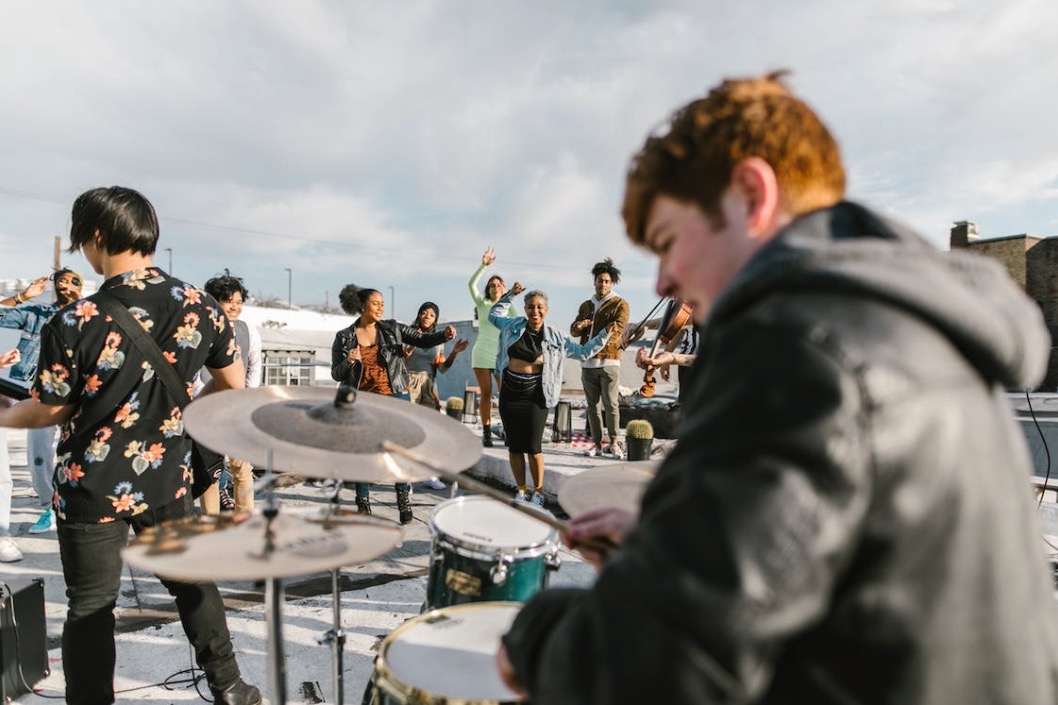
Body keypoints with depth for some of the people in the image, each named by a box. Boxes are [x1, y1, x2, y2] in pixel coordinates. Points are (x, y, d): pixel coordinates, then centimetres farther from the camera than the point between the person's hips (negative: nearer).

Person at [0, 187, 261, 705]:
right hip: (167, 479, 4)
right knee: (192, 583, 20)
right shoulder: (200, 307, -9)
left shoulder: (73, 323, -20)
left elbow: (48, 411, -7)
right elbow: (234, 385, 1)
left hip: (92, 488, -3)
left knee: (90, 608, 14)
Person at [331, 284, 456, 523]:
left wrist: (444, 335, -22)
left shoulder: (392, 329, 3)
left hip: (394, 398, 0)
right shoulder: (344, 338, 2)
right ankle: (363, 505, 20)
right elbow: (336, 375, 4)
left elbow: (423, 340, -3)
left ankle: (404, 501, 8)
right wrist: (349, 362, -16)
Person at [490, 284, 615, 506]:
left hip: (535, 396, -2)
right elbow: (494, 314, 25)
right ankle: (521, 490, 20)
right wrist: (509, 295, 19)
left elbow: (583, 352, 8)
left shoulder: (555, 338, 0)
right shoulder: (513, 326, 5)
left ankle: (538, 491, 14)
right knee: (514, 445, 6)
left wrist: (604, 336, 0)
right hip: (509, 393, 3)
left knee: (533, 446, -4)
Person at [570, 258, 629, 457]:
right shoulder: (586, 306, 19)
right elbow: (573, 331, 11)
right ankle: (597, 443, 12)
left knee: (610, 404, -6)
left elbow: (618, 327, -13)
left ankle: (613, 443, 5)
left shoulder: (620, 304, 3)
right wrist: (578, 326, -14)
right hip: (587, 362, 5)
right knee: (593, 405, 6)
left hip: (609, 361, -5)